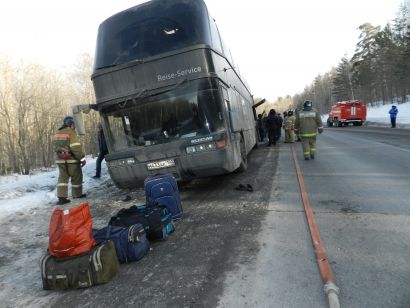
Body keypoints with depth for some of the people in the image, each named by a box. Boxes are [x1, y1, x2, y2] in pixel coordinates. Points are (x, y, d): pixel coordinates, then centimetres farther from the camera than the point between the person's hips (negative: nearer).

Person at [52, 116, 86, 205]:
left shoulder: (57, 133, 13)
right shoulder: (71, 133, -13)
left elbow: (55, 147, 17)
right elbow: (76, 148, -21)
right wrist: (82, 158, -17)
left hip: (60, 160, 7)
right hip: (71, 160, -7)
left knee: (63, 178, 9)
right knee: (76, 177, 8)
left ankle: (61, 197, 2)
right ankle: (77, 195, 19)